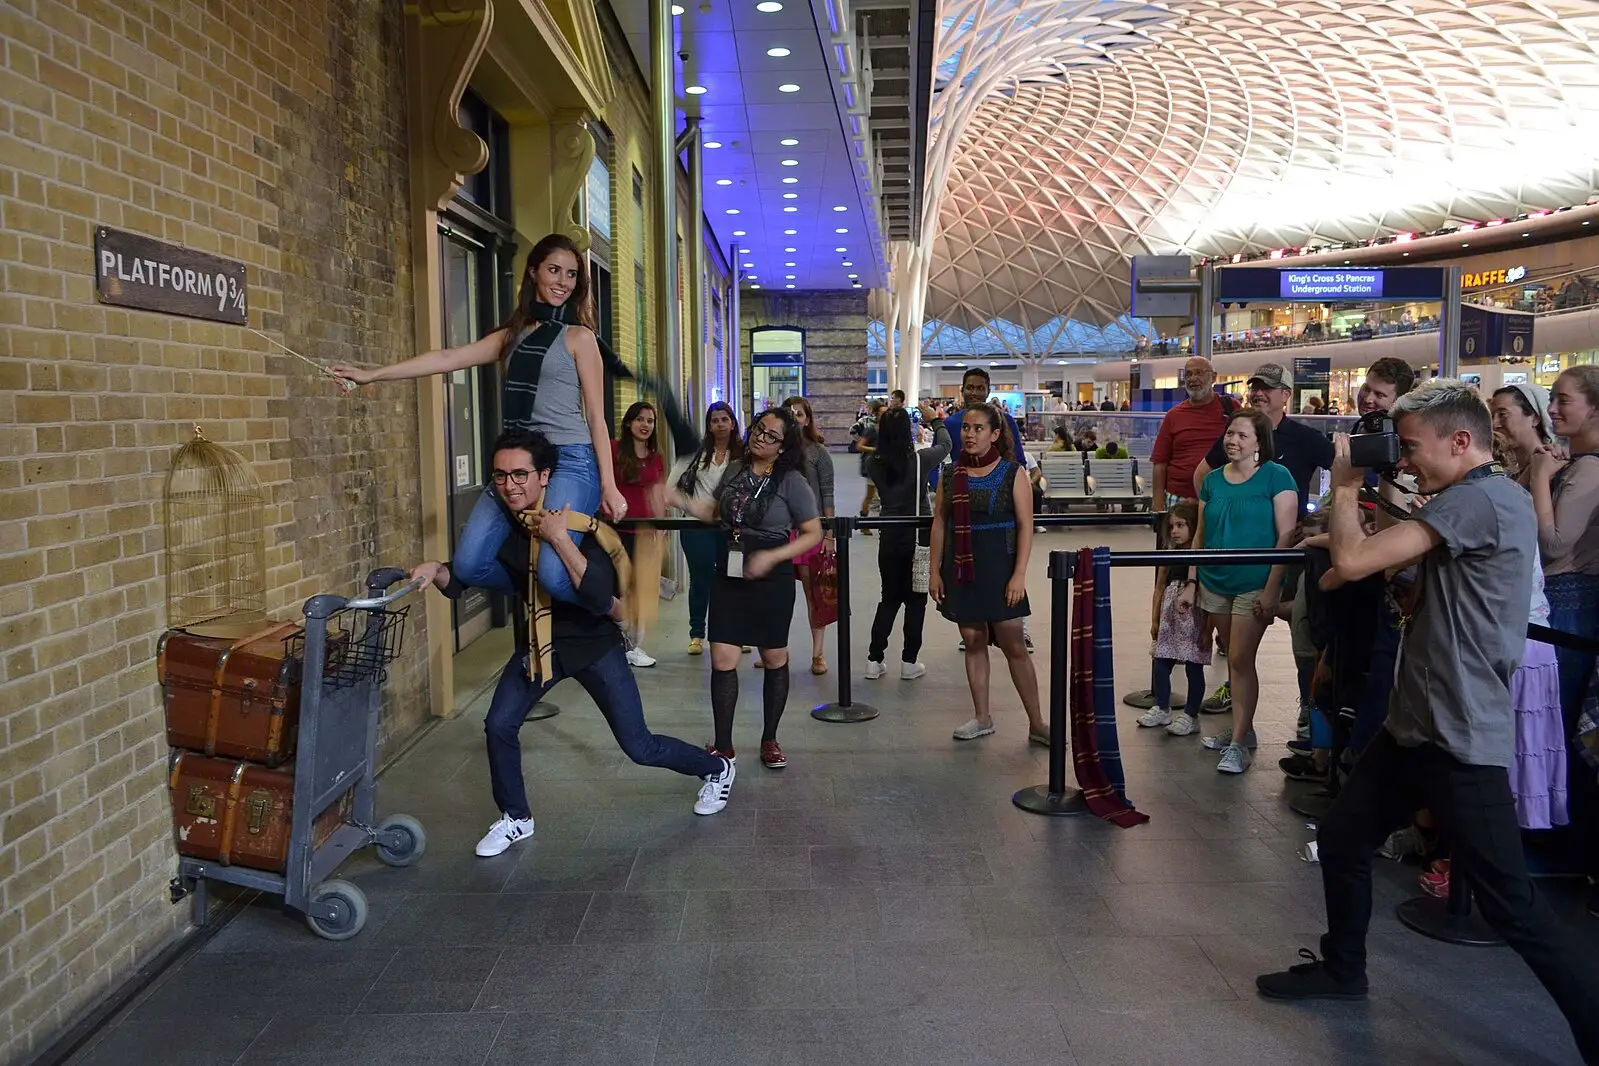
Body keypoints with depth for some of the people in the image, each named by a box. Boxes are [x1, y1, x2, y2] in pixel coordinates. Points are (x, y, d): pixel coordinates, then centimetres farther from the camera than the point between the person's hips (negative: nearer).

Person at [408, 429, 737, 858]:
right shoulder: (498, 525, -11)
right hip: (538, 641, 5)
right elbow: (460, 582, -2)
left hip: (592, 642, -5)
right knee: (499, 726, -6)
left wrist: (559, 539, -42)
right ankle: (515, 819, 21)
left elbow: (600, 599, -38)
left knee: (639, 747, 2)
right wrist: (435, 570, -24)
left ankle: (716, 768, 31)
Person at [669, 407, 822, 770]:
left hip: (771, 579, -3)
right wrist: (678, 500, 1)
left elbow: (813, 534, -9)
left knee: (774, 659, 11)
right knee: (722, 660, -1)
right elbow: (713, 512, 16)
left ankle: (769, 740, 28)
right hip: (729, 576, 4)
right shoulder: (736, 470, 5)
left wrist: (772, 556, -20)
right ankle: (723, 746, 11)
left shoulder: (792, 481, -10)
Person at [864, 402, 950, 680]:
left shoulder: (874, 464, -7)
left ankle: (874, 660, 14)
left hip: (890, 539, 3)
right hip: (919, 536, -3)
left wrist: (887, 422, 18)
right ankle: (909, 662, 12)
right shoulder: (920, 459, -13)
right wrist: (934, 420, 24)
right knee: (916, 600, 8)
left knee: (889, 598, 15)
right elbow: (945, 444, 7)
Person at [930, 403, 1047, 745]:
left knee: (1013, 646, 0)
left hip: (998, 568, -3)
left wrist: (1019, 575, -13)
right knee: (973, 642, 9)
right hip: (960, 569, 3)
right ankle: (981, 719, 21)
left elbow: (1025, 527, -6)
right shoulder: (950, 473, 6)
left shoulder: (1013, 473, -4)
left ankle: (1036, 724, 10)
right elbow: (939, 524, 7)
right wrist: (935, 571, 3)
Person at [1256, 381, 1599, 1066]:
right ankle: (1342, 970, 35)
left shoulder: (1480, 500, -19)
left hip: (1460, 741, -10)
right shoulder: (1484, 500, 13)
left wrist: (1345, 487, -7)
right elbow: (1404, 568, 21)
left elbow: (1352, 561, -24)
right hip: (1416, 725, 10)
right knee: (1341, 839, 18)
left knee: (1511, 906, -3)